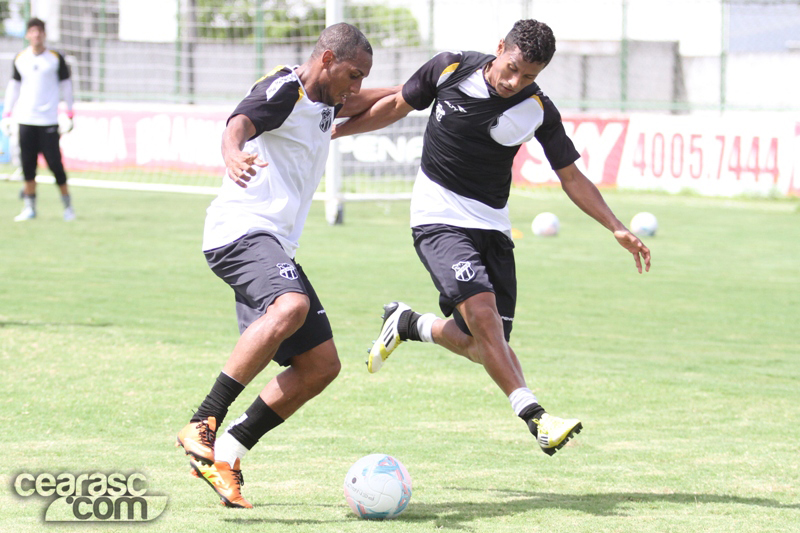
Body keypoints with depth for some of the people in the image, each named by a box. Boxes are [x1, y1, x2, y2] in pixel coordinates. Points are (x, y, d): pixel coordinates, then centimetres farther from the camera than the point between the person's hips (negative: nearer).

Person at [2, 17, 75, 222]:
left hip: (49, 121, -3)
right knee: (28, 165, 0)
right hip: (25, 120, 3)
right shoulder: (20, 59, 9)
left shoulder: (56, 58, 1)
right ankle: (29, 207, 8)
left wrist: (69, 115, 2)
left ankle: (68, 206, 5)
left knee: (55, 164, -7)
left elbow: (66, 86, 6)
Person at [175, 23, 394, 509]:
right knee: (291, 306, -37)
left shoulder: (323, 102, 20)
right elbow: (241, 122, -30)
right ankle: (202, 427, -38)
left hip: (275, 248, 10)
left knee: (321, 364, 4)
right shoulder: (284, 90, -8)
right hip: (242, 230, -10)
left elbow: (358, 103, 46)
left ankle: (226, 453, 2)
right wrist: (233, 153, -51)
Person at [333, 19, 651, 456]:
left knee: (481, 345, -1)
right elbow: (396, 106, 7)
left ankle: (407, 325, 27)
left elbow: (571, 177, 3)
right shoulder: (450, 69, -10)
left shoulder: (539, 110, -6)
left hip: (492, 225, 4)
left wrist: (617, 229, -7)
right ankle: (535, 416, -26)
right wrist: (329, 132, 10)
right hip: (439, 218, -3)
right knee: (482, 312, -25)